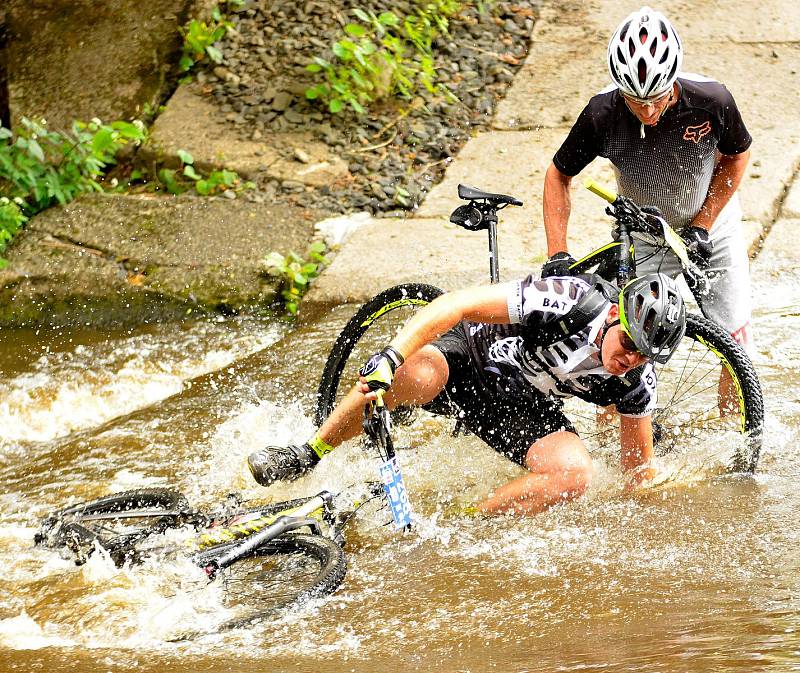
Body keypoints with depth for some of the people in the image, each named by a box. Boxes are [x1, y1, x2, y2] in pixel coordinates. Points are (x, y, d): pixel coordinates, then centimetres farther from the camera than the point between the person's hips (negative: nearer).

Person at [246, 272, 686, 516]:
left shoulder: (635, 381, -16)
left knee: (574, 474, -28)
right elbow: (456, 303, -34)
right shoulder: (572, 302, -32)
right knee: (414, 375, -39)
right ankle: (306, 455, -17)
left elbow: (639, 464, 2)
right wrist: (389, 357, -44)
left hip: (522, 406, 4)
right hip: (471, 353, -4)